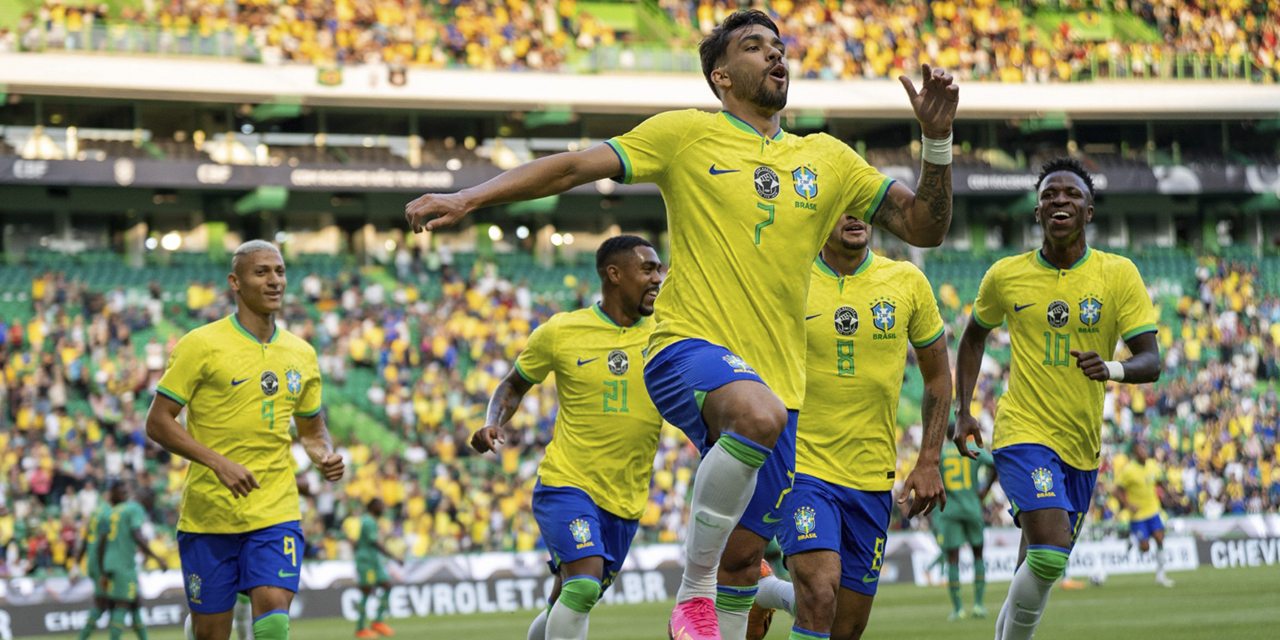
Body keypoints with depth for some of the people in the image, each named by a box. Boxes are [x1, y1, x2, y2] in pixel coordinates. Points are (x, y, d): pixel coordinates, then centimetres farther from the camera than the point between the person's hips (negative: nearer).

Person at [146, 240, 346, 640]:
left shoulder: (301, 354, 11)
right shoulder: (201, 345, -4)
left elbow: (312, 430, 23)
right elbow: (158, 422, -6)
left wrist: (325, 457, -1)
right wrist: (218, 462, -18)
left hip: (275, 514, 2)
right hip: (207, 516, -2)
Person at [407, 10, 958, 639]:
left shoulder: (827, 159, 14)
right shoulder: (687, 134, 4)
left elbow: (923, 226, 15)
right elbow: (575, 166, 0)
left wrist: (936, 140, -1)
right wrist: (467, 198, -10)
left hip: (774, 376, 5)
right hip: (690, 349, -5)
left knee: (743, 560, 5)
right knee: (760, 415, -37)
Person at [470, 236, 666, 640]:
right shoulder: (559, 333, -4)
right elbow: (514, 385, 11)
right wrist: (492, 424, -8)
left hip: (626, 500, 4)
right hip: (566, 484, -4)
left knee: (571, 603, 13)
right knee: (583, 583, -26)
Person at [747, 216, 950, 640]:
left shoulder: (907, 283, 1)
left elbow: (938, 376, 12)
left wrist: (929, 462, 4)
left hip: (873, 478, 3)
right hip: (802, 466, -3)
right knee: (820, 592, -25)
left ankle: (778, 594, 37)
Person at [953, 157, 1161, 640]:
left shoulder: (1118, 274, -1)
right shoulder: (1005, 276, 0)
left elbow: (1150, 360, -6)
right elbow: (974, 337, 19)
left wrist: (1111, 369, -28)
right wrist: (963, 412, 10)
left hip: (1082, 445, 3)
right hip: (1023, 433, -3)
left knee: (1040, 569, 12)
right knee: (1049, 553, -23)